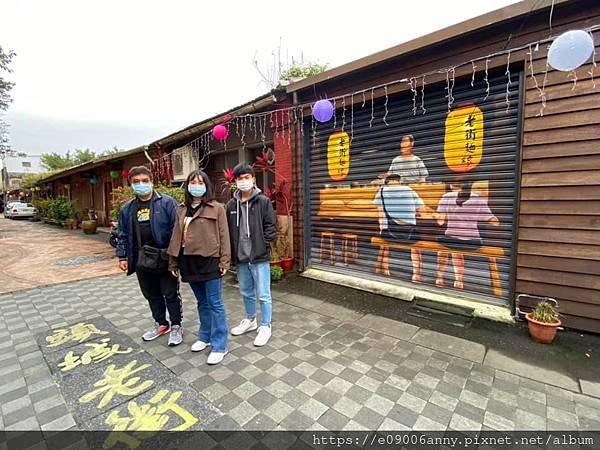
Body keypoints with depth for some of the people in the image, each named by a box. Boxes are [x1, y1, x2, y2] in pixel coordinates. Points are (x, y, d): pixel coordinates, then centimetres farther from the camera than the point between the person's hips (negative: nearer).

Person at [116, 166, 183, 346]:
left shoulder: (167, 202, -7)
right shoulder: (127, 208, 10)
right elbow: (122, 234, 16)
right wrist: (122, 256, 9)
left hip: (165, 258, -5)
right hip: (142, 260, 6)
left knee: (171, 294, 6)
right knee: (151, 295, 18)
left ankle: (176, 326, 22)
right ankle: (161, 323, 36)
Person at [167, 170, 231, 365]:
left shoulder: (216, 208, -4)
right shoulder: (182, 210, 11)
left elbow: (224, 236, -6)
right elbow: (176, 237, 13)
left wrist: (224, 261, -10)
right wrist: (173, 262, 12)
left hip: (209, 261, -5)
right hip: (189, 262, 5)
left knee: (215, 304, 1)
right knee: (202, 303, 19)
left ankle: (219, 346, 12)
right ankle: (205, 336, 35)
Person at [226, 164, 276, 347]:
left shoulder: (263, 202, -7)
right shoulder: (232, 204, 5)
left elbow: (270, 228, -7)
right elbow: (228, 230, 8)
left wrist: (261, 246, -12)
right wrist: (232, 251, 2)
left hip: (259, 257, -4)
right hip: (240, 257, 5)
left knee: (263, 294, 5)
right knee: (246, 292, 20)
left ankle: (265, 326, 23)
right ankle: (250, 320, 41)